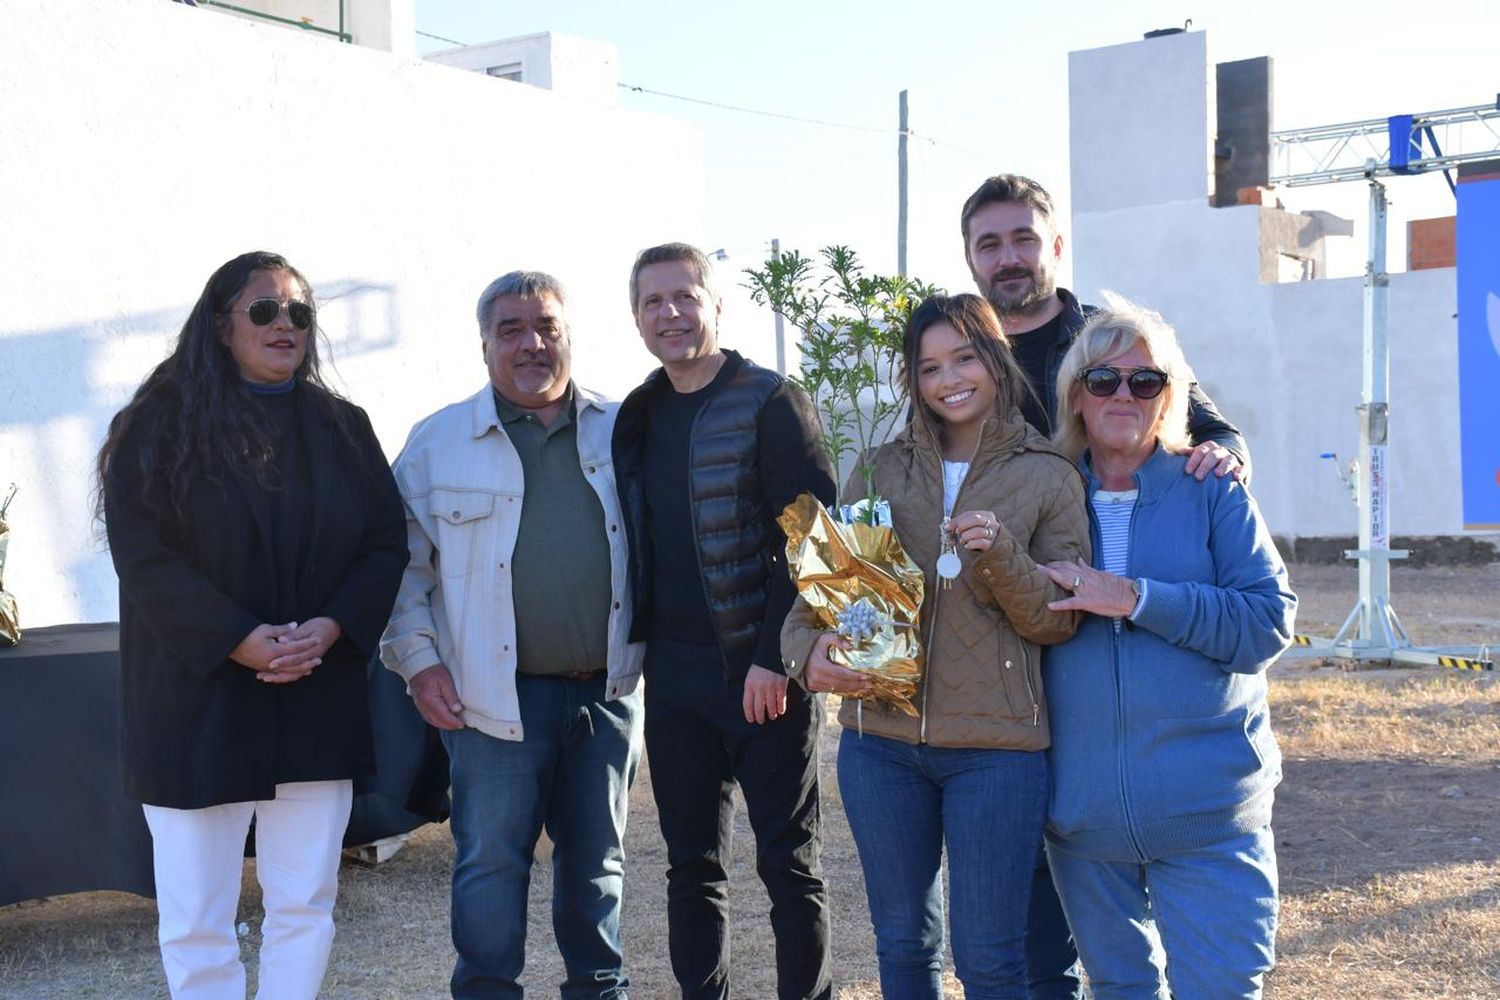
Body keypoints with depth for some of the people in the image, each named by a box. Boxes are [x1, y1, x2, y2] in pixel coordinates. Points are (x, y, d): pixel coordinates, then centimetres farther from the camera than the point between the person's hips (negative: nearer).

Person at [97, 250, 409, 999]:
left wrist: (331, 627, -12)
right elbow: (143, 554, -8)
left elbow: (386, 545, 6)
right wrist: (239, 641, -18)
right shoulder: (161, 426, 0)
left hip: (316, 704, 3)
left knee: (305, 906, 6)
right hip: (197, 704, -3)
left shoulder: (342, 428, 10)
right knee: (196, 918, 0)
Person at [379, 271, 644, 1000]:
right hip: (495, 695, -2)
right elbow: (403, 562, 4)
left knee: (597, 858, 14)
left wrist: (650, 651, 6)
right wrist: (417, 660, -5)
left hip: (606, 690, 2)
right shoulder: (438, 441, 2)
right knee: (490, 862, 0)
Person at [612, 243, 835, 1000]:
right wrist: (636, 646, 9)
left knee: (787, 864, 2)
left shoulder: (770, 403, -7)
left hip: (763, 672, -6)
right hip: (674, 674, 6)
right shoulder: (635, 418, 12)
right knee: (691, 865, 11)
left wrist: (777, 657, -18)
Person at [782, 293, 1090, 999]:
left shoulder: (1047, 478, 1)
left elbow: (1058, 621, -2)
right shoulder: (881, 470, 8)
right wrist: (807, 650, -11)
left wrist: (1002, 555, -20)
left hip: (995, 749, -3)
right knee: (902, 943, 15)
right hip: (880, 742, 3)